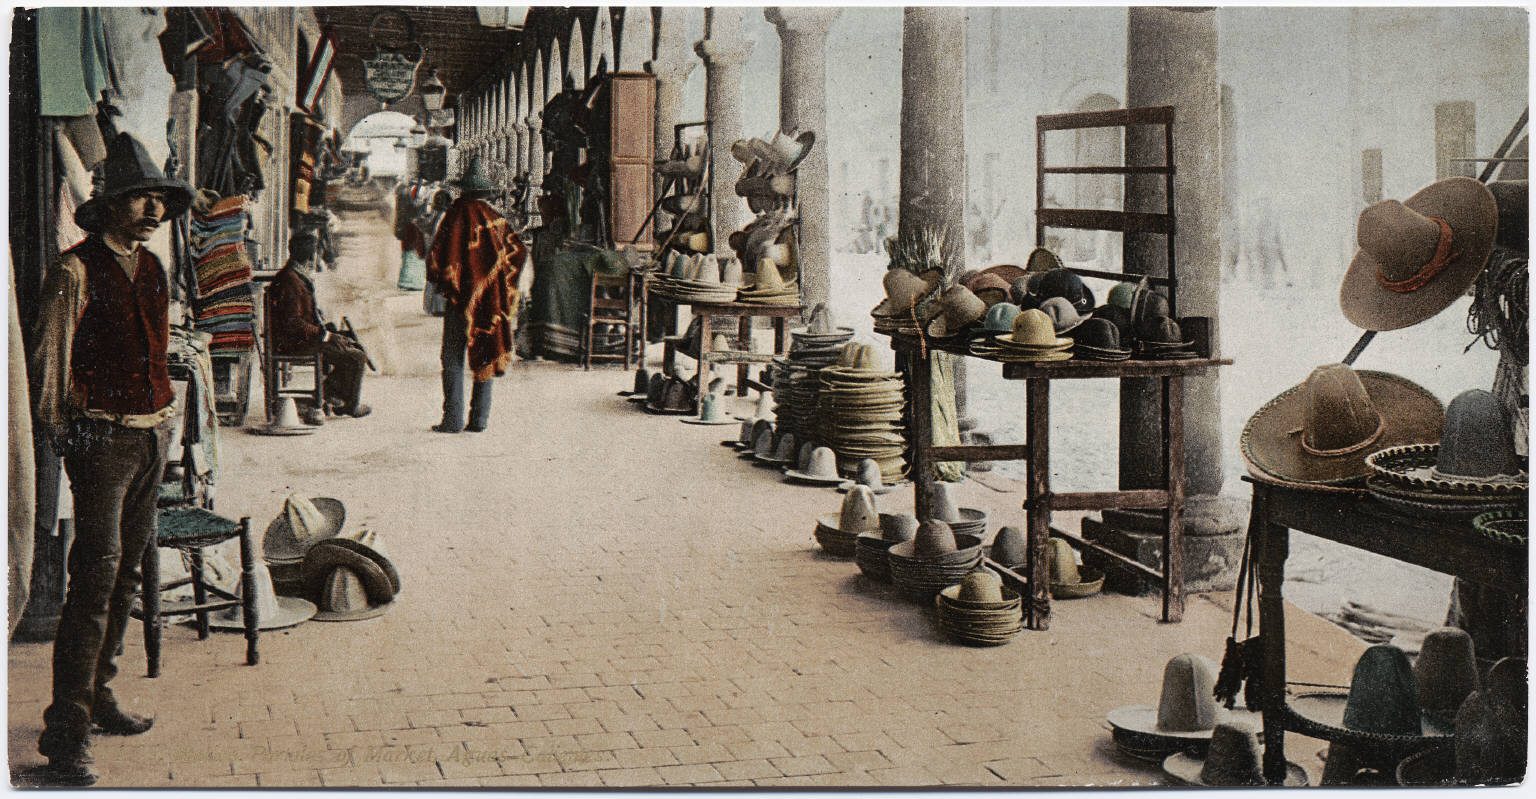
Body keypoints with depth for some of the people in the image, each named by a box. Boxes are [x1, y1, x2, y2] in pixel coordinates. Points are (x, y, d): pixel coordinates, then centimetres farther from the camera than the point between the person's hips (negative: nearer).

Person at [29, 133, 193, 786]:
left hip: (154, 433, 8)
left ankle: (98, 696, 26)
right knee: (96, 574, -11)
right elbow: (49, 360, -7)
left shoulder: (151, 268, 13)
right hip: (103, 436, -8)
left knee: (128, 570, 13)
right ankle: (65, 732, -7)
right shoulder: (76, 270, -9)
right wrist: (58, 427, -6)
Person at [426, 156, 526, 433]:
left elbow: (438, 258, -13)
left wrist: (444, 285, 4)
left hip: (462, 299, -4)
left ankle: (453, 418, -1)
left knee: (453, 359, 2)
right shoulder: (495, 218, 3)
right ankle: (480, 418, 10)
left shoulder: (454, 216, -10)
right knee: (485, 355, 10)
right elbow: (519, 250, 5)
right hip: (491, 298, 4)